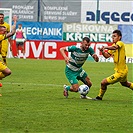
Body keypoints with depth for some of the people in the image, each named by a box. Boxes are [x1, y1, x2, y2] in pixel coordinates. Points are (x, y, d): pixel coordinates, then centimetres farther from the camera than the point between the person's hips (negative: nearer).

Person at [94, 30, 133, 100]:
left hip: (120, 72, -10)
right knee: (125, 83, 34)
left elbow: (115, 47, -44)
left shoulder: (120, 43, -20)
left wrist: (105, 47, -41)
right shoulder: (114, 45, 8)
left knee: (103, 82, -7)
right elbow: (107, 55, 7)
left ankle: (100, 97, 14)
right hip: (123, 70, 10)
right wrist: (103, 52, -11)